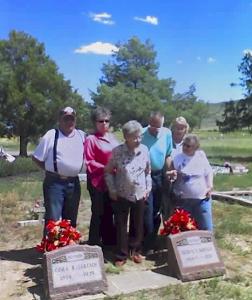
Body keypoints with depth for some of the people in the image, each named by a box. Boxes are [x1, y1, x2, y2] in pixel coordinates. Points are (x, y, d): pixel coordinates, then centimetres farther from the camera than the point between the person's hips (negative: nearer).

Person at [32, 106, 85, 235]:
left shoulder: (81, 135, 4)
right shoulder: (51, 135, -8)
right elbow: (36, 158, -3)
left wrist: (76, 170, 6)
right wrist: (51, 170, -4)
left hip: (74, 183, 5)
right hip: (55, 183, -5)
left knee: (71, 220, 16)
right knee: (53, 219, -4)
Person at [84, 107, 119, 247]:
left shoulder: (113, 137, 10)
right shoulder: (91, 139, -8)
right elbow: (89, 162, -11)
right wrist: (105, 168, -18)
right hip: (98, 181, -6)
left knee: (109, 212, 15)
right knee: (99, 212, 2)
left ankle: (110, 240, 29)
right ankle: (94, 243, 16)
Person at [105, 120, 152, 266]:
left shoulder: (145, 150, -2)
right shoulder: (117, 151, -12)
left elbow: (148, 171, 10)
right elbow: (109, 171, -3)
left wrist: (148, 188, 6)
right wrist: (112, 190, -6)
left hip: (140, 194, 3)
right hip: (122, 194, -2)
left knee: (138, 225, 14)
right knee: (121, 226, 6)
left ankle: (136, 251, 32)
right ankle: (122, 255, 20)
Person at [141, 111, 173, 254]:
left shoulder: (167, 133, -4)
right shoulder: (142, 135, -17)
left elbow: (168, 156, 6)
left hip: (160, 175, 4)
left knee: (157, 210, 13)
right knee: (147, 211, 0)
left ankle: (153, 240, 29)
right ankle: (147, 244, 14)